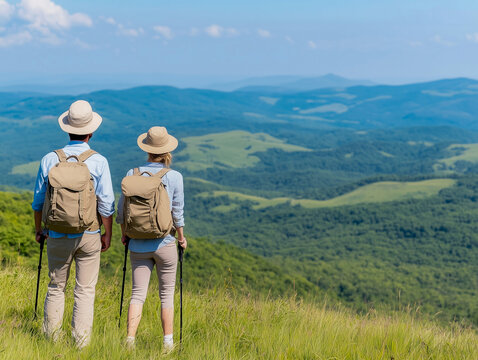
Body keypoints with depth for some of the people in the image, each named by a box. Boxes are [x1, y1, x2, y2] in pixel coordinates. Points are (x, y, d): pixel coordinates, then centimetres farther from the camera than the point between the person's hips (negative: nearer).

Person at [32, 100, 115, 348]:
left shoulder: (49, 160, -3)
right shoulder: (98, 162, -9)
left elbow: (38, 201, 4)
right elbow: (106, 203, -9)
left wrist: (38, 229, 18)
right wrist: (107, 233, 3)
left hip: (57, 236, 2)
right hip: (88, 235, -2)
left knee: (56, 287, 16)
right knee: (85, 290, 5)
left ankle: (52, 339, 20)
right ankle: (81, 343, 6)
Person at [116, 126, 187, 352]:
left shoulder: (132, 174, -3)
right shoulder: (174, 177, -8)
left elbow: (122, 209, 2)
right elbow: (178, 212, -3)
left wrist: (124, 234, 19)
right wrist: (181, 237, 13)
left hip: (138, 245, 2)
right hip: (164, 243, -2)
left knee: (138, 293, 7)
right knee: (167, 294, 10)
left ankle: (130, 339, -5)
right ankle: (167, 343, 14)